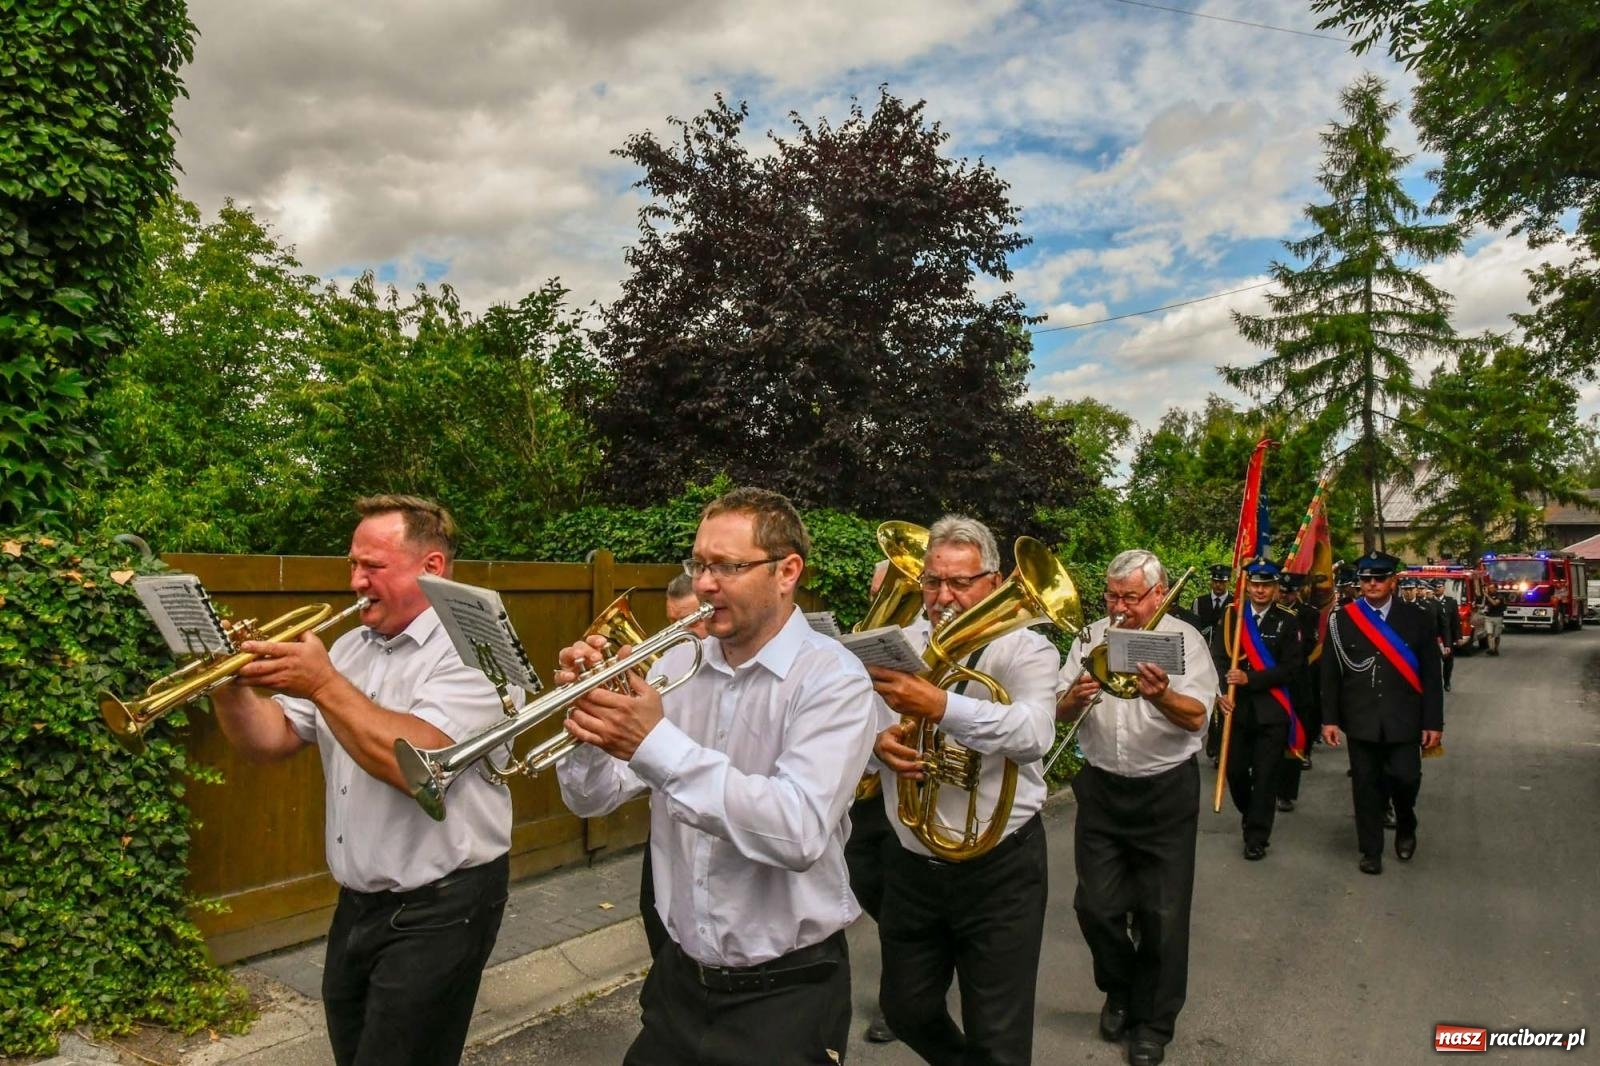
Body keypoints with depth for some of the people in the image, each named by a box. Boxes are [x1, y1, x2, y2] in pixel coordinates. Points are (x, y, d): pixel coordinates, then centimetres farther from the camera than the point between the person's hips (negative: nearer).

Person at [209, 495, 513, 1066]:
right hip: (358, 904, 8)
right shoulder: (350, 647, 8)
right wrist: (230, 686, -10)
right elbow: (272, 741, 8)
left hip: (438, 911, -8)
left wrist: (323, 684, -26)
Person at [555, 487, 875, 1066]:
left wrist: (656, 743, -32)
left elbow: (801, 832, -31)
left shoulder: (833, 678, -17)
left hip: (784, 993, -5)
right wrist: (587, 722, -18)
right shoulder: (679, 663, 0)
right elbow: (594, 801, 2)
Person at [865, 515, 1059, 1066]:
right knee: (906, 1011, 22)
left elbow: (1033, 734, -29)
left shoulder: (1025, 649, -10)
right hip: (912, 864, 5)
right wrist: (878, 741, -23)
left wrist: (940, 706, -43)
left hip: (999, 869, -4)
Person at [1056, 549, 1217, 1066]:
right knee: (1095, 906, 8)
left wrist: (1161, 696, -39)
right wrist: (1075, 696, -22)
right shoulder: (1092, 637, 3)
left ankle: (1154, 1022, 25)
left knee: (1162, 913, 6)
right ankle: (1119, 990, 36)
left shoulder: (1183, 638, -6)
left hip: (1166, 790, -3)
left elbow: (1196, 716, -17)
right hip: (1100, 787, 3)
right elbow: (1060, 711, 1)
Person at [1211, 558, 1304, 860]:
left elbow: (1291, 668, -9)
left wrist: (1250, 679, -18)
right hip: (1237, 707, 2)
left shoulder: (1288, 620, -2)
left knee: (1265, 776, 1)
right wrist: (1220, 692, -17)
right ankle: (1250, 813, 37)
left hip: (1272, 710, -2)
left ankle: (1257, 836, 14)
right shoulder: (1231, 615, 4)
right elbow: (1218, 657, -2)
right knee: (1235, 770, 8)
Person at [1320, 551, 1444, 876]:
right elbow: (1330, 675, 2)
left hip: (1403, 721, 0)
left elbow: (1431, 675, 2)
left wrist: (1434, 722, -2)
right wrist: (1329, 718, -1)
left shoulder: (1417, 619, 1)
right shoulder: (1341, 620, 0)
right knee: (1366, 785, 6)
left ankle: (1405, 826, 27)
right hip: (1361, 721, 0)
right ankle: (1371, 851, 20)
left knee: (1405, 778, -6)